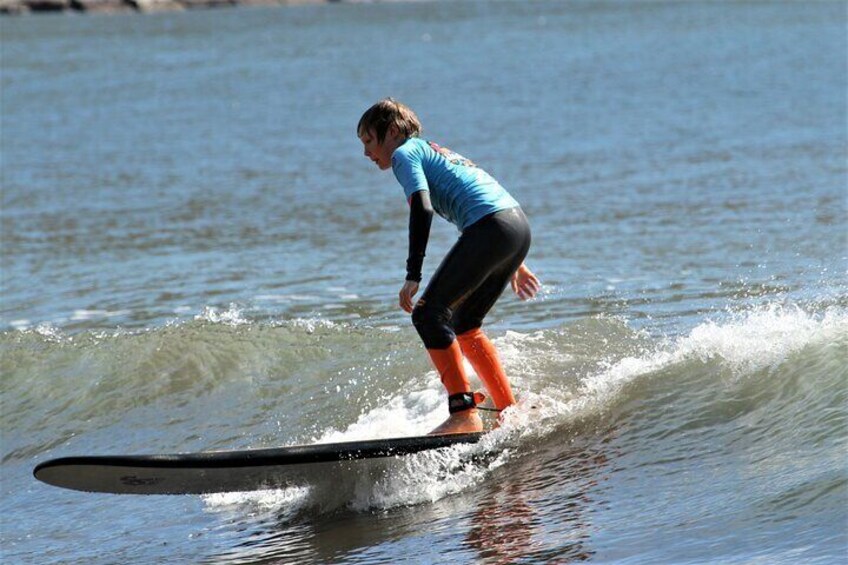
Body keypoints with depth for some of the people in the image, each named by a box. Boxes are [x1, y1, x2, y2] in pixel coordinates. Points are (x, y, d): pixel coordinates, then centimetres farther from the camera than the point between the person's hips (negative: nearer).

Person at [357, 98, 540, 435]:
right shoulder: (438, 154, 32)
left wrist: (413, 276, -16)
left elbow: (422, 210, -12)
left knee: (429, 314, -7)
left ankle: (464, 413, -14)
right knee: (464, 324, 18)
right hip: (520, 228, 9)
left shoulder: (405, 153, 4)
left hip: (490, 228, -9)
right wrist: (512, 265, 36)